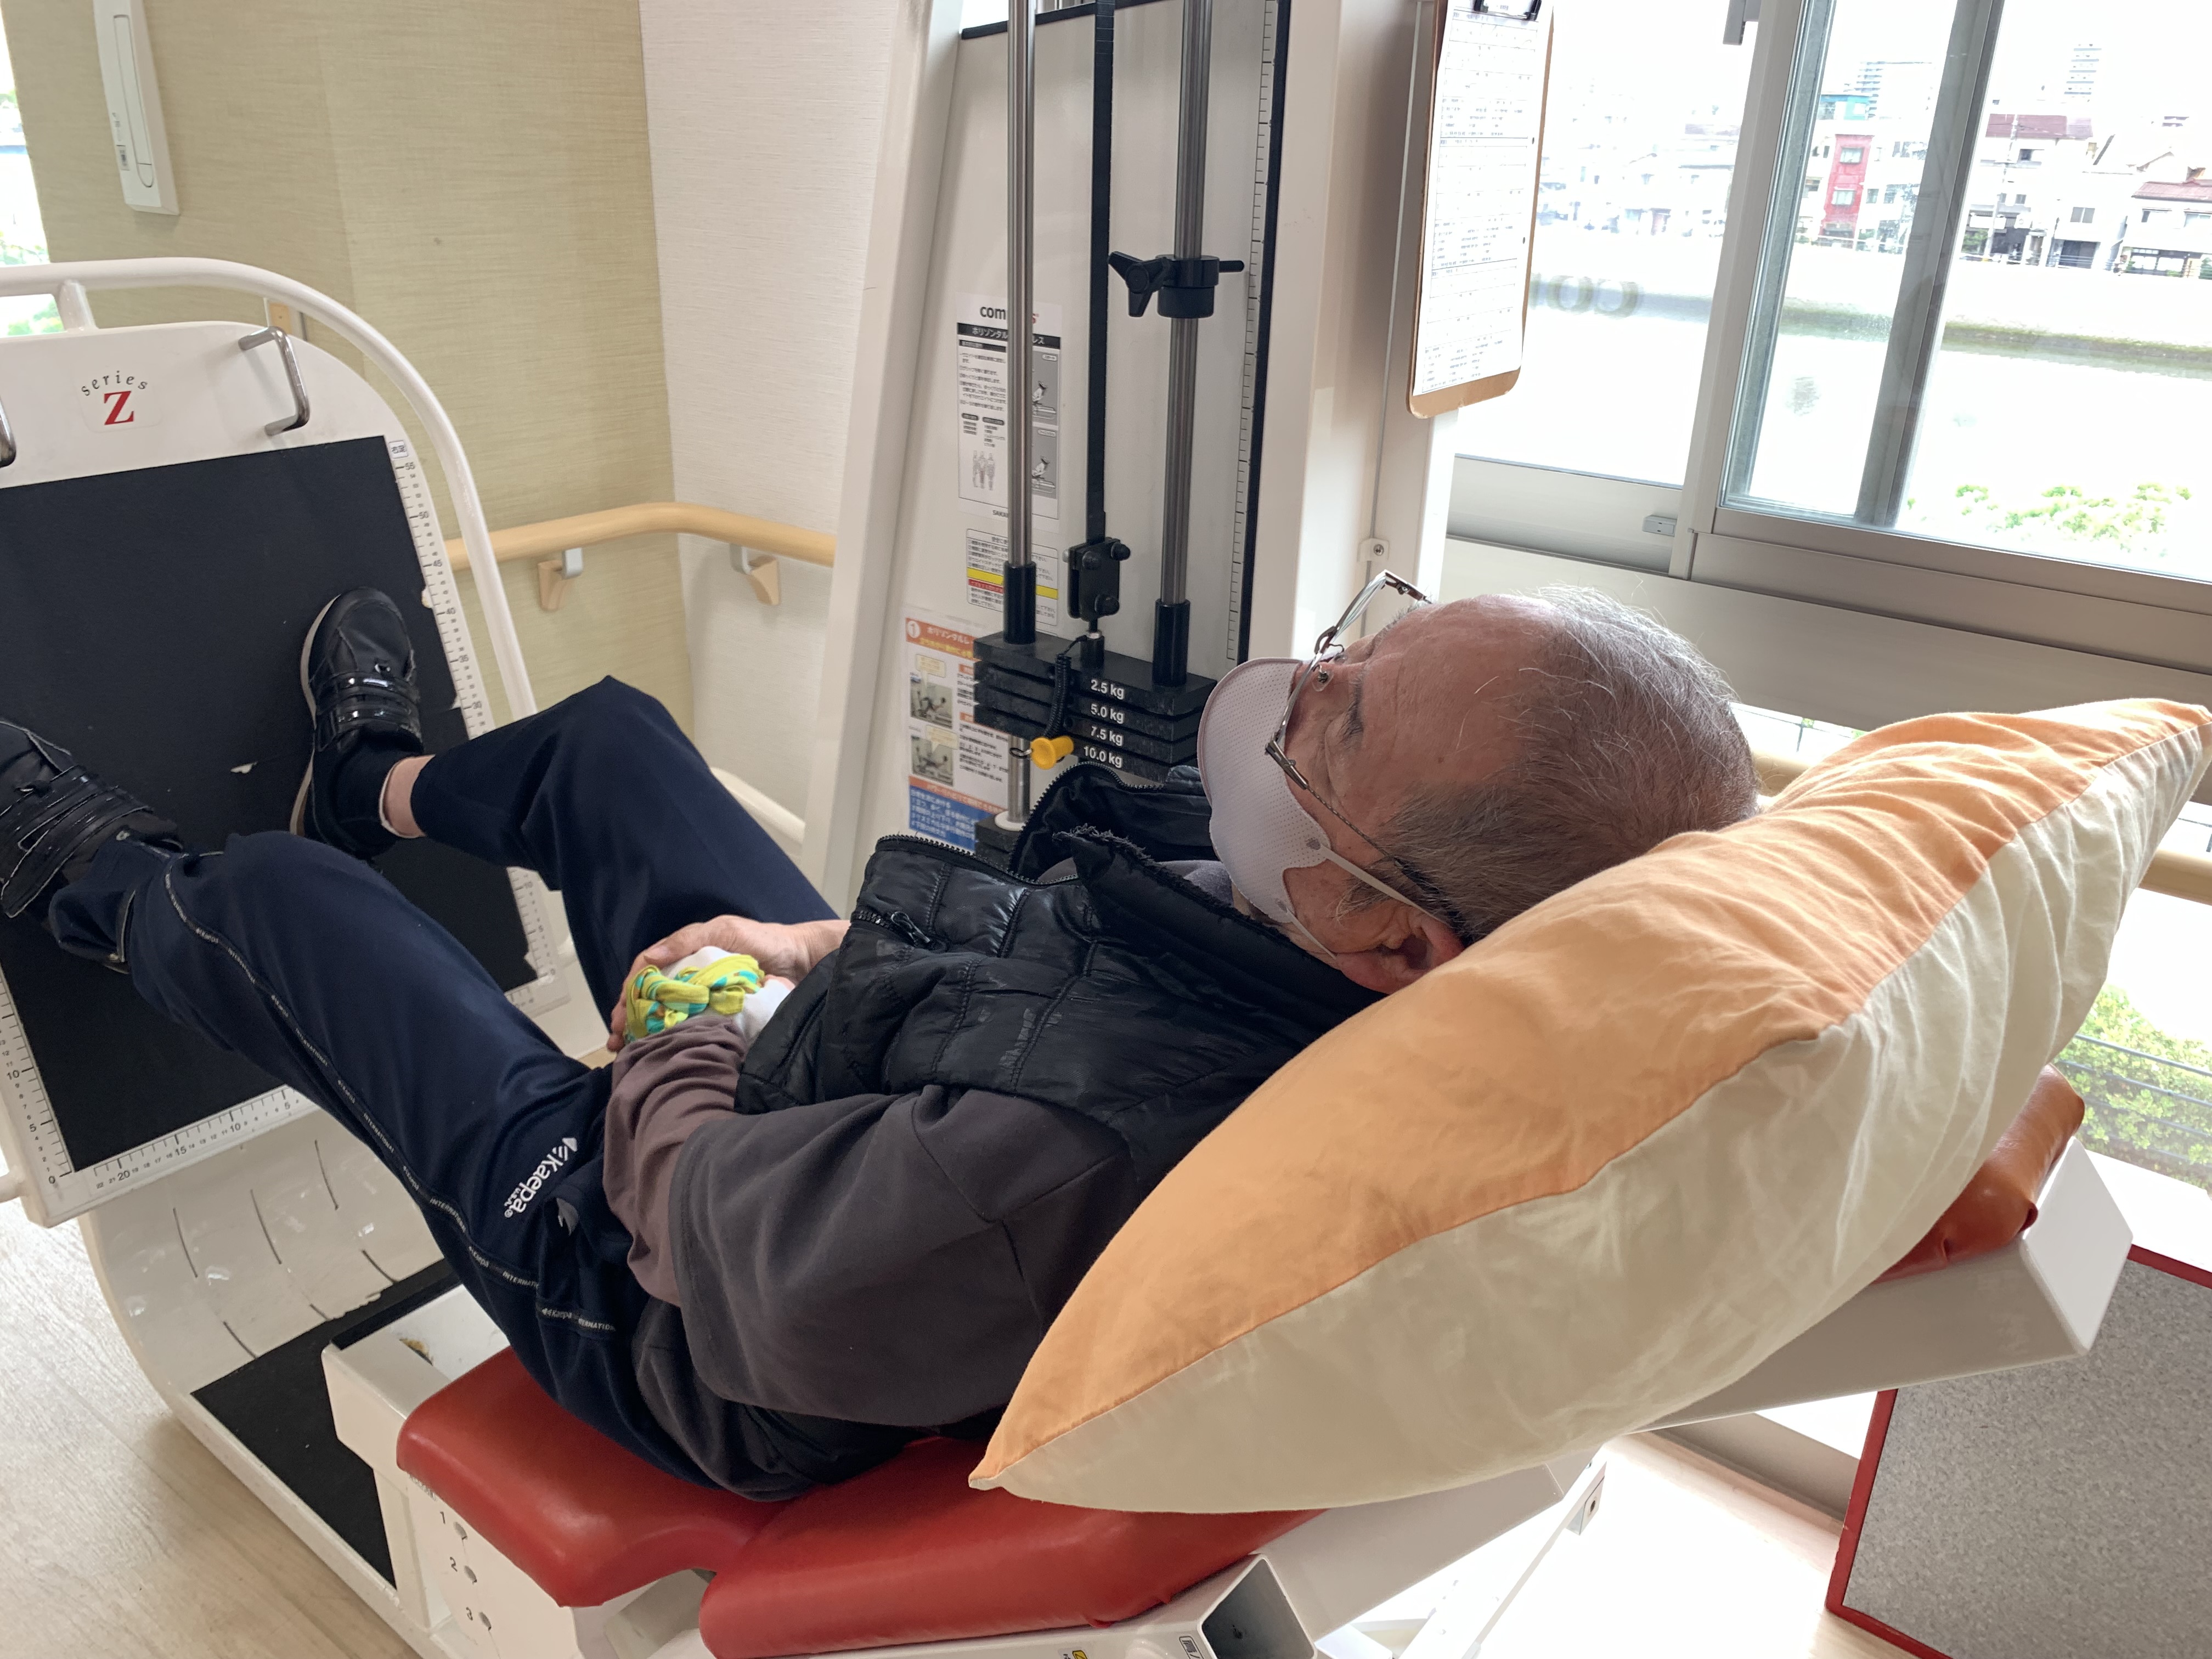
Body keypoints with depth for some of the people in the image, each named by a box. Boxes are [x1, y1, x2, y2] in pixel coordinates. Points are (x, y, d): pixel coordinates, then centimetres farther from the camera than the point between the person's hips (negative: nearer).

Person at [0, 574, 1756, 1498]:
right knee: (610, 729, 21)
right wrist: (833, 943, -1)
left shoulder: (1080, 1168, -48)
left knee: (272, 891, 10)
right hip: (833, 1050, 7)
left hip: (626, 1241, -6)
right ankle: (383, 786, 58)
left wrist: (660, 1076, -10)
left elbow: (694, 1237, -30)